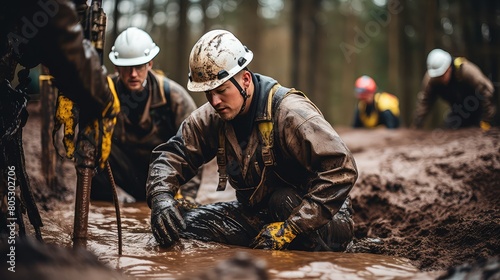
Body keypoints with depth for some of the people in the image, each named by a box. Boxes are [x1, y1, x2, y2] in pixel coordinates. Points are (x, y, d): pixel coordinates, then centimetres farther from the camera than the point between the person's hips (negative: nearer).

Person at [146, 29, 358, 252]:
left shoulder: (289, 112, -23)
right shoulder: (211, 117, -2)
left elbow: (341, 169, -30)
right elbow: (173, 153, 3)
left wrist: (290, 228, -32)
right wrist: (160, 196, -20)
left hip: (322, 222, -5)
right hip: (257, 214, 6)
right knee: (183, 224, -13)